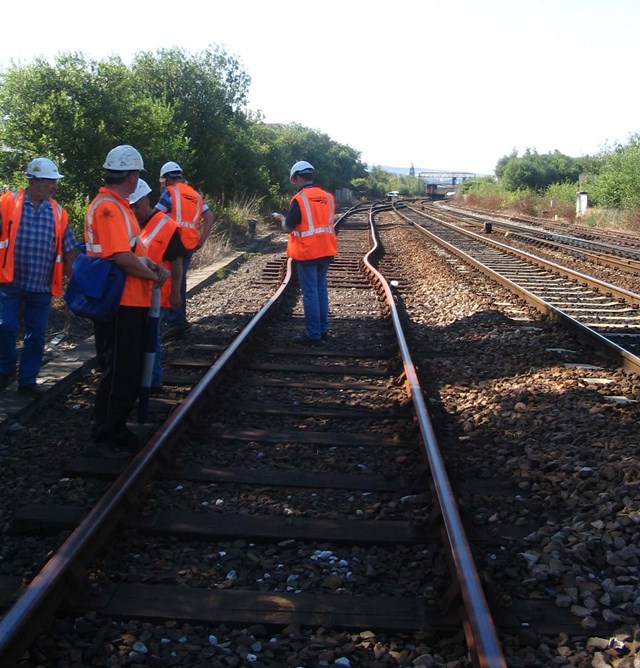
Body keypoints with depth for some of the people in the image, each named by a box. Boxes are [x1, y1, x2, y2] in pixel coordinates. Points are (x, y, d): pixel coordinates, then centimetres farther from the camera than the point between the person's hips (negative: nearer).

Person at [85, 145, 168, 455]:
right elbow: (122, 257, -26)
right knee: (120, 372, -4)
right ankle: (103, 438, 5)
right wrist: (153, 276, -12)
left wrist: (150, 264, 7)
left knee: (128, 370, 18)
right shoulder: (108, 207, -18)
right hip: (119, 304, -11)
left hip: (130, 302, 11)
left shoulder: (118, 205, 15)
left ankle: (115, 429, 29)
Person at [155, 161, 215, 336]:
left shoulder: (170, 192, -3)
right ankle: (179, 317, 22)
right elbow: (210, 218, 14)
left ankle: (177, 320, -10)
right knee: (179, 281, 16)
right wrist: (201, 242, 14)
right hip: (190, 245, 7)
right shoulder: (195, 194, 17)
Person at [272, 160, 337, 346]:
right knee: (321, 289, 15)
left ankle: (314, 335, 1)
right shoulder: (328, 197, 5)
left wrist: (281, 218, 11)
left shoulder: (299, 199, -13)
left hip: (307, 253, -6)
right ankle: (323, 330, 20)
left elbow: (288, 228, -10)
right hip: (326, 251, 6)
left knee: (310, 293, -1)